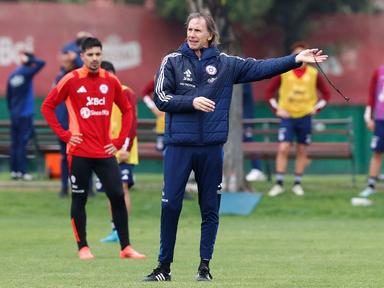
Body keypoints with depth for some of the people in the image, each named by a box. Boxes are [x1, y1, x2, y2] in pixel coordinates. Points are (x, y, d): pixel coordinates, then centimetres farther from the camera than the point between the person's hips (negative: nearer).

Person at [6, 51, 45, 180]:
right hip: (25, 114, -6)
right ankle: (22, 171, -7)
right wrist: (29, 60, -2)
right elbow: (41, 63, -14)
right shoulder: (26, 73, -10)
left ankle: (14, 171, 8)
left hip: (14, 115, 6)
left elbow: (8, 96, 12)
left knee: (15, 143, 8)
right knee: (22, 143, -5)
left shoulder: (12, 75, 7)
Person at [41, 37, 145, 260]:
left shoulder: (111, 81, 6)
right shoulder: (71, 80, -3)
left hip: (105, 151, 2)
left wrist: (120, 141, 6)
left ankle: (126, 247, 2)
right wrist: (64, 134, -5)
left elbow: (127, 110, 16)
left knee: (118, 196, -4)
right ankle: (83, 247, 12)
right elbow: (47, 107, 2)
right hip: (79, 152, -2)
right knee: (79, 199, 3)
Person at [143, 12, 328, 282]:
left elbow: (260, 68, 1)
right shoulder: (173, 62, 2)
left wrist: (296, 59, -8)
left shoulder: (225, 64, 5)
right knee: (170, 206, -2)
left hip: (211, 147, 1)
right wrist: (192, 102, -16)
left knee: (210, 209, 6)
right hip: (178, 146, -1)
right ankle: (164, 266, 6)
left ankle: (205, 266, 15)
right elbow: (161, 98, -3)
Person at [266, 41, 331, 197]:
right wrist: (277, 109, -5)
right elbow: (269, 92, 5)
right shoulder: (283, 72, -1)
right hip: (287, 116, -1)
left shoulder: (313, 74, 2)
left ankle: (297, 184, 13)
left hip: (305, 116, 1)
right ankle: (279, 184, -8)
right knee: (283, 148, -12)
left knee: (302, 151, 5)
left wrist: (316, 108, -1)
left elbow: (326, 94, 10)